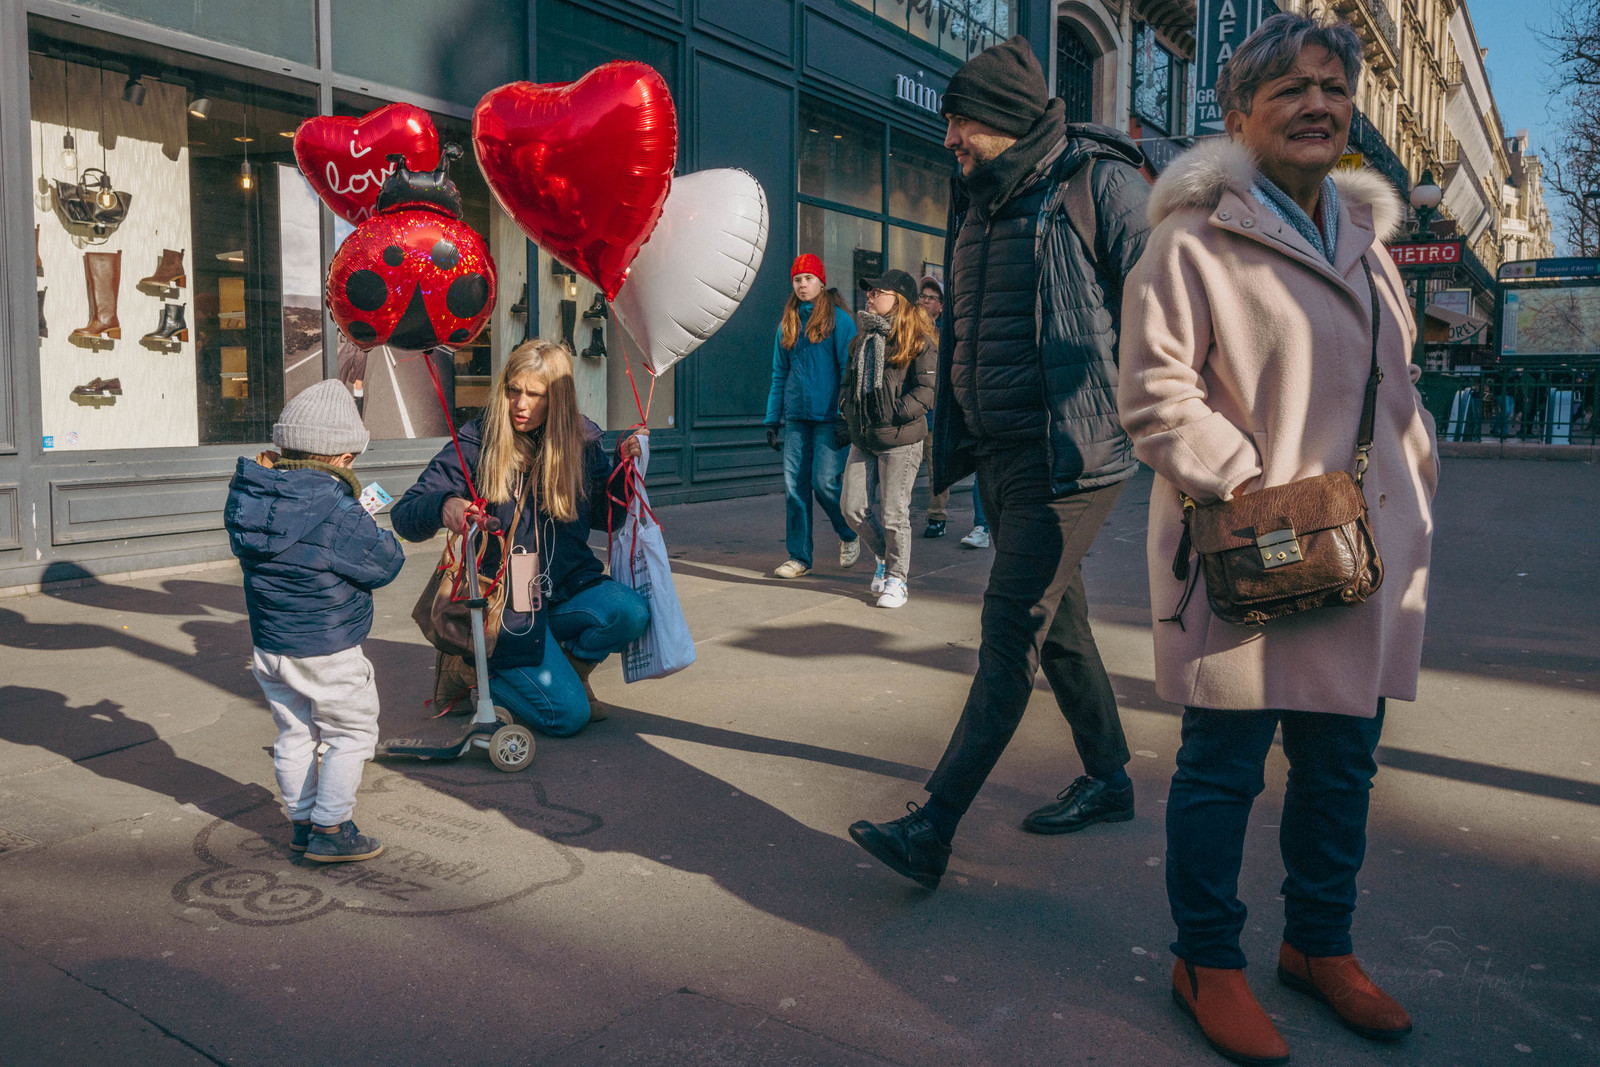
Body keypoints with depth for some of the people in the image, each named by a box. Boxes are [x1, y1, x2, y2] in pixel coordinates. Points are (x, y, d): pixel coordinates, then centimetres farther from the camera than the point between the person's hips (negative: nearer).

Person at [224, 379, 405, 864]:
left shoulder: (248, 493, -1)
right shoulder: (337, 510, -23)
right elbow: (385, 564, -14)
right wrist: (374, 531, 6)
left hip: (268, 646, 7)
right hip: (327, 652, -7)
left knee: (294, 733, 19)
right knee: (352, 733, 8)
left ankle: (302, 821, 30)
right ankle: (330, 829, 11)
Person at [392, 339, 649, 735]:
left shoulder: (581, 441, 0)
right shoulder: (475, 444, -10)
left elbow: (605, 518, 11)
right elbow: (404, 517, -11)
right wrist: (443, 506, -34)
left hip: (570, 587, 4)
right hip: (505, 604, -3)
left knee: (631, 613, -29)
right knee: (567, 716, -14)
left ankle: (572, 663, 5)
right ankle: (483, 674, 16)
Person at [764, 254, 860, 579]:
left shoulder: (838, 319, -1)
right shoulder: (787, 324, 14)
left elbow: (849, 369, -3)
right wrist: (772, 419, 12)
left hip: (828, 416, -5)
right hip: (796, 417, 5)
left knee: (824, 482, -9)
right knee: (794, 486, 2)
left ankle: (849, 535, 19)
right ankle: (799, 557, 10)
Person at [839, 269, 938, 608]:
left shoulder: (918, 339, -6)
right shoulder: (864, 335, 14)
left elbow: (927, 389, -11)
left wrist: (895, 415, -19)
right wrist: (848, 409, 9)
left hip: (900, 440, -6)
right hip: (862, 440, 7)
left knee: (894, 513, -1)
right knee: (854, 509, 6)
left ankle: (897, 578, 16)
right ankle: (885, 556, 31)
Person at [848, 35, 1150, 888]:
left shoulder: (1098, 181, -5)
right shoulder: (979, 200, 17)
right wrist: (952, 444, 18)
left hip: (1069, 452, -8)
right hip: (998, 453, 8)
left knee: (1010, 632, -10)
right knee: (1056, 622, 15)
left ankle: (933, 830, -10)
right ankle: (1108, 778, 31)